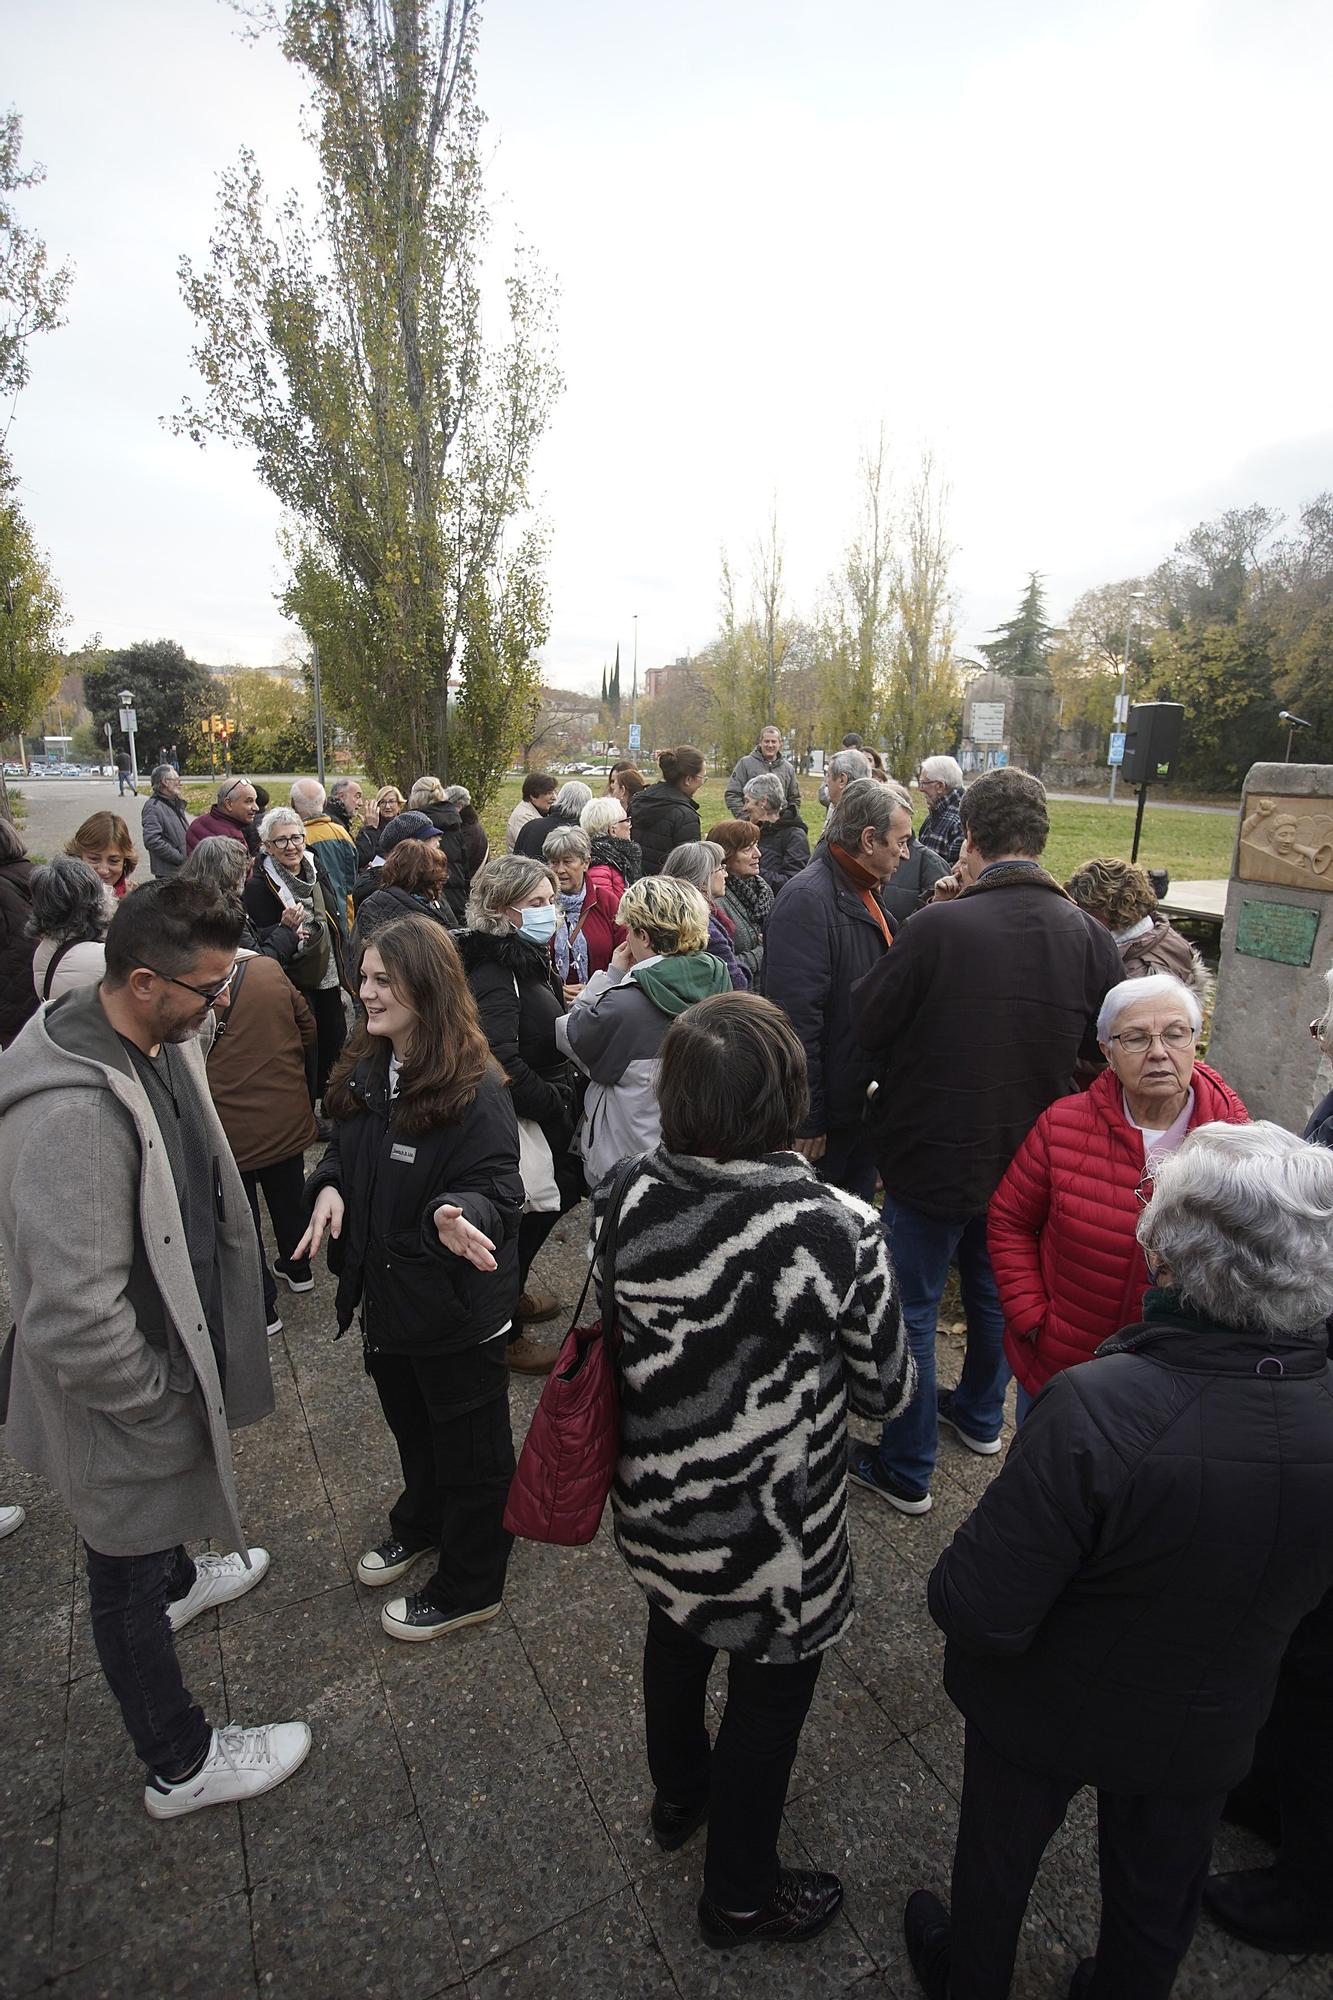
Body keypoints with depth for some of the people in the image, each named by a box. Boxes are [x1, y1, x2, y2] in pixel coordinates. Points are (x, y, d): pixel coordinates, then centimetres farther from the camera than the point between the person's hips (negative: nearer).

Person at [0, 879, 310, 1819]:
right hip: (122, 1388, -8)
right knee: (125, 1575, 17)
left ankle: (178, 1577, 67)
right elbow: (76, 1316, -34)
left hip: (173, 1343, 8)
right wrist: (162, 1405, -18)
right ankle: (182, 1764, 40)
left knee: (160, 1507, 36)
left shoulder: (160, 1042, -7)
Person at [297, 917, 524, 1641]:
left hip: (456, 1305, -8)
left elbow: (498, 1190, -23)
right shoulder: (366, 1072, -2)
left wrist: (456, 1215, -44)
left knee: (468, 1446, 14)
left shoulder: (474, 1089, -26)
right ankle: (420, 1524, 57)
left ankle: (468, 1587, 37)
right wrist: (329, 1186, -10)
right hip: (386, 1290, 8)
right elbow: (345, 1151, 11)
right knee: (409, 1424, 30)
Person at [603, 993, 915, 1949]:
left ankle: (680, 1794, 61)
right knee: (768, 1691, 24)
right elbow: (886, 1388, -15)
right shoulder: (837, 1231, -31)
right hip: (772, 1532, -4)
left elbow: (618, 1333, -3)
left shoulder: (634, 1200, -20)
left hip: (658, 1508, 4)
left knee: (676, 1639, 32)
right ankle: (742, 1894, 50)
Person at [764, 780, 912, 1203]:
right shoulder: (808, 899, -22)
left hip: (864, 1101, 10)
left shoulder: (864, 894, 11)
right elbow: (796, 1016, -27)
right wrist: (806, 1119, -25)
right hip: (829, 1110, -9)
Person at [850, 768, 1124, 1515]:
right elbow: (1105, 1047, 2)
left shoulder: (937, 929, -25)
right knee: (997, 1294, 27)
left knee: (912, 1309, 12)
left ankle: (907, 1468, 26)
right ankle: (981, 1416, 50)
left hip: (934, 1154, -5)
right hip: (1028, 1160, 5)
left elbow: (869, 1025, -14)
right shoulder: (1089, 936, -11)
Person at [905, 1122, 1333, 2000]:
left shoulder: (1092, 1409, -42)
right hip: (1209, 1731, 3)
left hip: (1050, 1711, -2)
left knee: (999, 1855, 29)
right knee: (1160, 1891, 33)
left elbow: (979, 1617, -33)